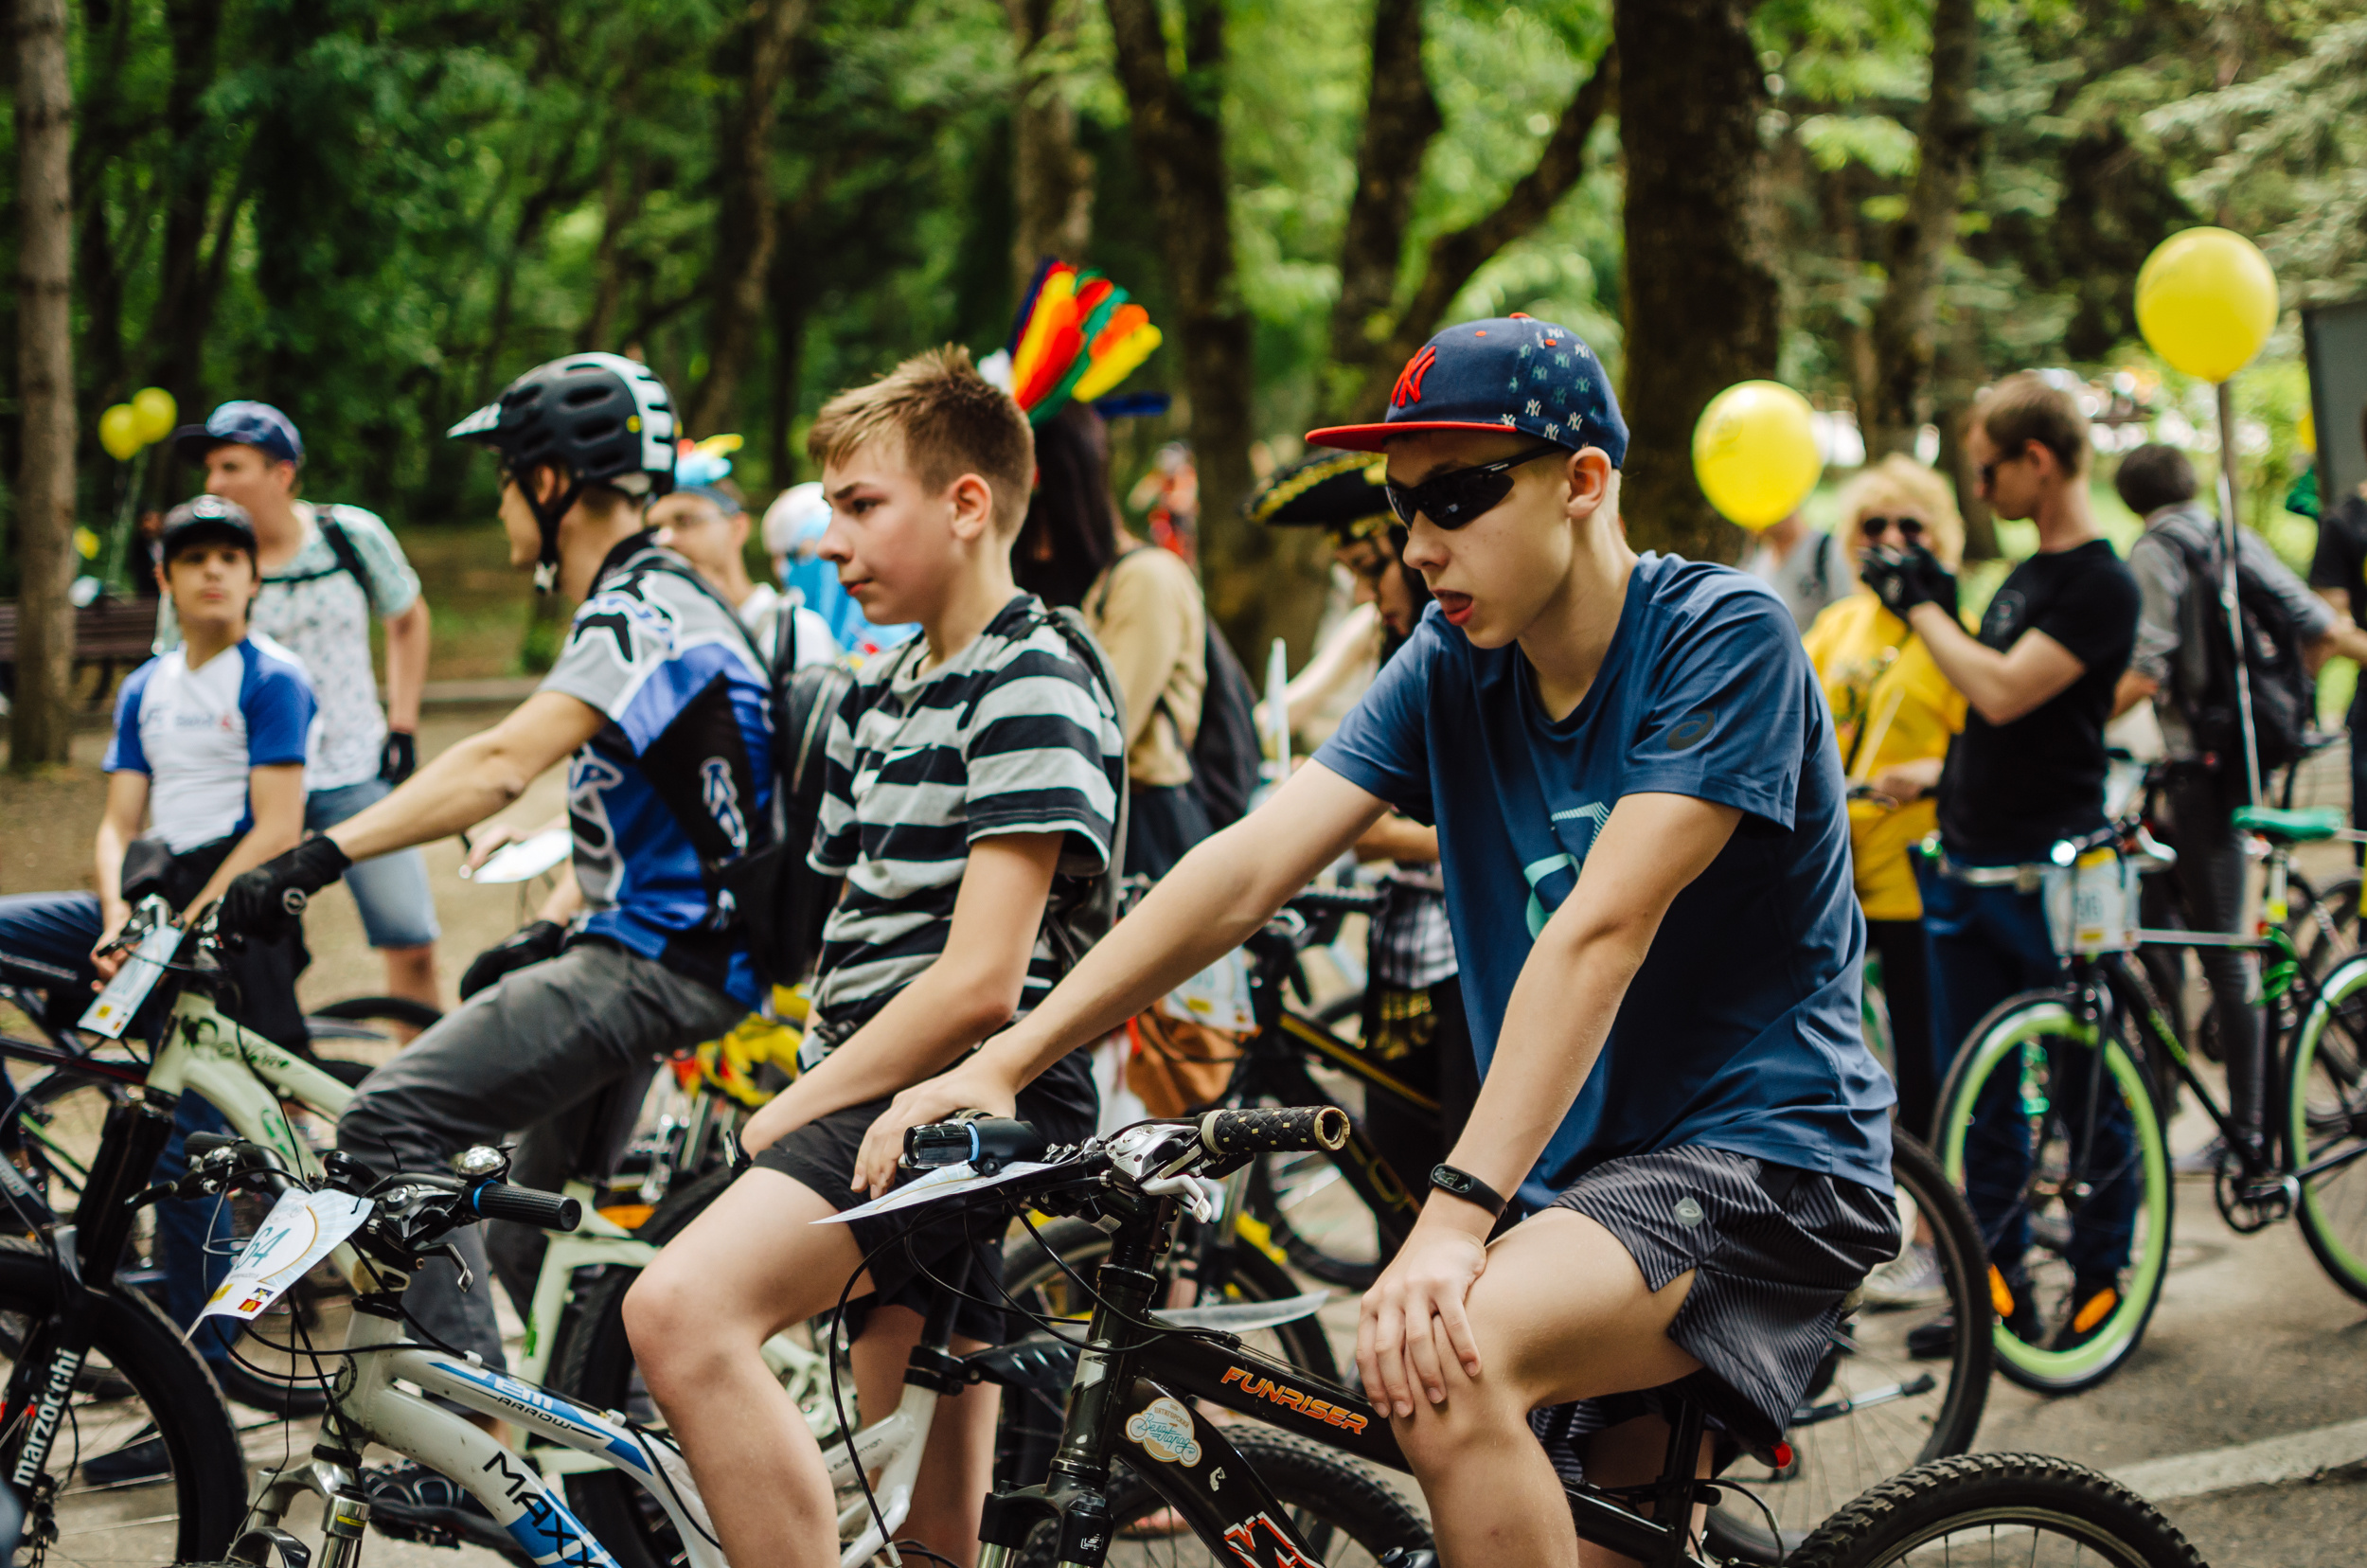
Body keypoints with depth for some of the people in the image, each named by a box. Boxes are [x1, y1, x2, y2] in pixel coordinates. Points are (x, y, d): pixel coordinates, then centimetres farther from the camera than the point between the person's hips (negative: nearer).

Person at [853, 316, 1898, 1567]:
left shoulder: (1722, 635, -15)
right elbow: (1247, 868, -5)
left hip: (1767, 1149, -7)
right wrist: (1004, 1060, -16)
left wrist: (1457, 1213, -32)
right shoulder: (1452, 668, 4)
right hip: (1597, 1167, 7)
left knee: (1446, 1362, -29)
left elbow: (1599, 933, -25)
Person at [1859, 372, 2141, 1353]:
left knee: (2086, 1092, 2)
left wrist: (1923, 606, -14)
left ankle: (2101, 1284, 12)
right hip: (1967, 866, 9)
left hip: (2052, 873, -9)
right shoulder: (2025, 578, 13)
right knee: (1977, 1094, 11)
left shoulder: (2101, 586, -14)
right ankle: (1999, 1288, 18)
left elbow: (2003, 691, -24)